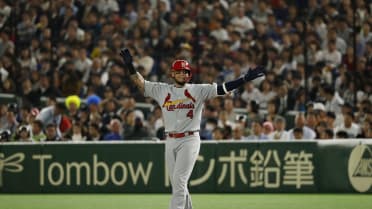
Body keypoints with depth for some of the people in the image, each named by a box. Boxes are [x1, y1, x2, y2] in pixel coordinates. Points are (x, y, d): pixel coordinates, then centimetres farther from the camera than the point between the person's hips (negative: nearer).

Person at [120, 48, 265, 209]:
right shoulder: (162, 90, 11)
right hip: (170, 141, 4)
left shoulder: (198, 90, 2)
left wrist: (246, 78, -14)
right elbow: (140, 83, 10)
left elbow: (222, 88, -4)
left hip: (190, 140, -4)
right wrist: (130, 66, -4)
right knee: (177, 184, 7)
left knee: (179, 181, -13)